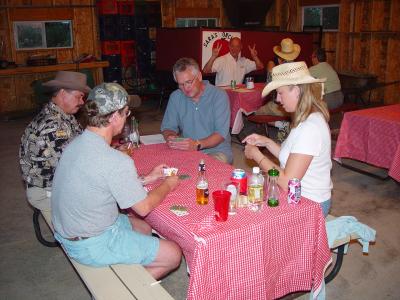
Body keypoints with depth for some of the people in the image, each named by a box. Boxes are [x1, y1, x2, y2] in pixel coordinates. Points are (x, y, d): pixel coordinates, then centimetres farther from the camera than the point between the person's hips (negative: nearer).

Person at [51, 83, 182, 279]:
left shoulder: (77, 143, -1)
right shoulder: (115, 161, -29)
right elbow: (144, 207, -16)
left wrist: (146, 179, 12)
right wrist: (167, 185, 2)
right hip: (92, 246, -9)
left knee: (144, 227, 26)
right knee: (173, 254, 2)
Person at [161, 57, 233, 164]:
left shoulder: (219, 95, -8)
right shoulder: (175, 97, 5)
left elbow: (221, 133, -15)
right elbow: (168, 127, 10)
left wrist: (197, 144, -32)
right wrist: (170, 137, -16)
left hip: (217, 150, -4)